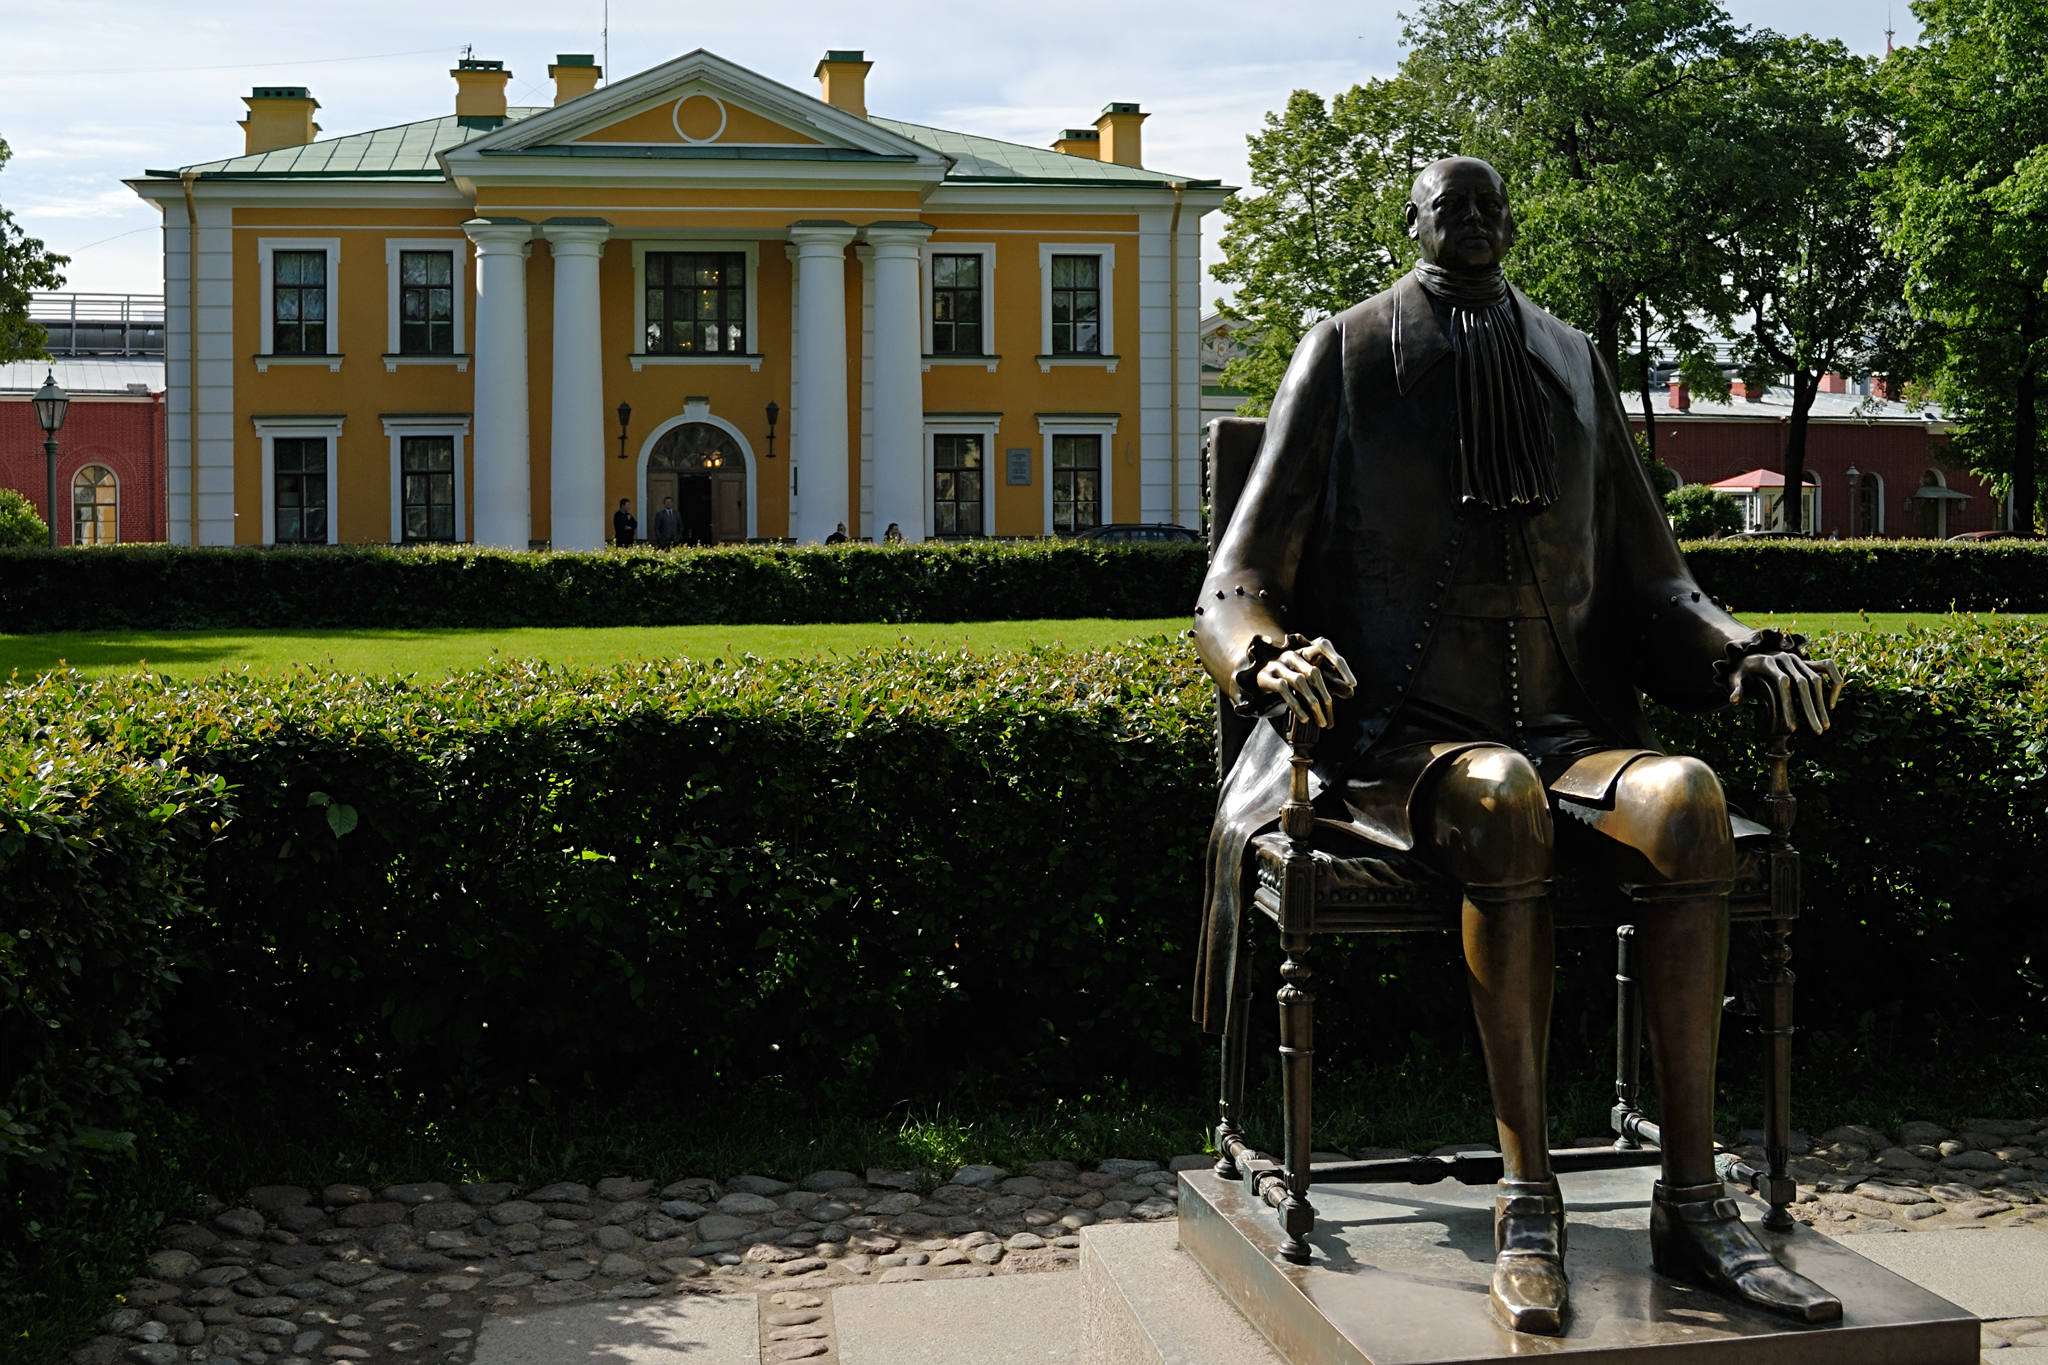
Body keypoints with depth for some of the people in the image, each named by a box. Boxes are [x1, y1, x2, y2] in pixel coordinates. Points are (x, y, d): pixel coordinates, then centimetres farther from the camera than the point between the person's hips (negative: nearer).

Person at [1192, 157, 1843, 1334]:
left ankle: (1694, 1204, -28)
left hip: (1566, 735, 3)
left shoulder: (1571, 366, 16)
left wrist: (1746, 652, -4)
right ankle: (1530, 1200, -32)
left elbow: (1651, 581, 17)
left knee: (1686, 795, -30)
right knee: (1500, 797, -38)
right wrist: (1268, 661, -26)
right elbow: (1235, 592, -1)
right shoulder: (1348, 359, 5)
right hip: (1399, 744, -3)